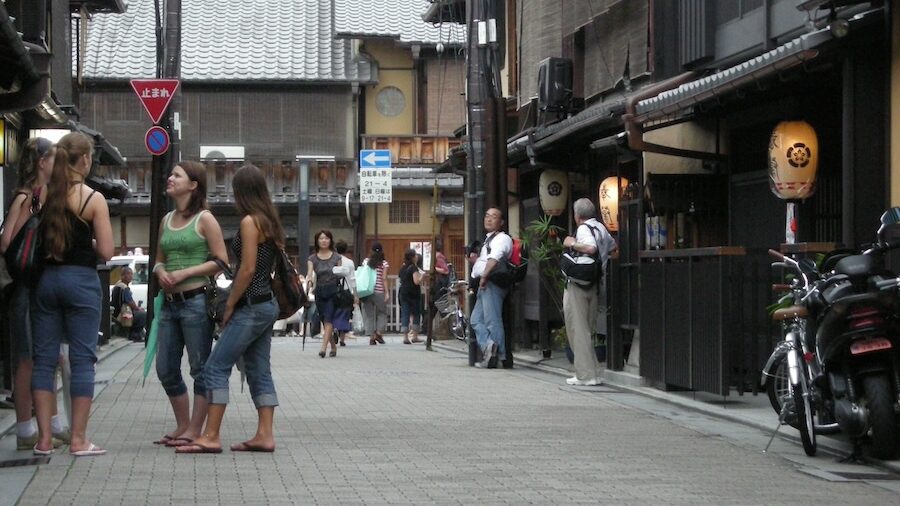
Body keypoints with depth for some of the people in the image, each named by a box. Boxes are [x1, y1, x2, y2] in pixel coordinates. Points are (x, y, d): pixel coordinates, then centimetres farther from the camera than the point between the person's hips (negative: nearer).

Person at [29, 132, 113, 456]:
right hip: (80, 280, -4)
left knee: (44, 358, 8)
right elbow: (105, 252, -9)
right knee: (82, 359, 3)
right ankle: (78, 439, 4)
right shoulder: (94, 200, -8)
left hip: (45, 279, 4)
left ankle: (44, 438, 7)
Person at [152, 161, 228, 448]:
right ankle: (182, 426, 24)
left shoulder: (204, 220, -5)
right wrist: (160, 271, 0)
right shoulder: (167, 220, 15)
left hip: (196, 301, -8)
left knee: (200, 369, 0)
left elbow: (221, 261, -10)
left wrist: (185, 273, -16)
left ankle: (194, 430, 6)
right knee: (166, 370, 10)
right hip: (170, 303, 8)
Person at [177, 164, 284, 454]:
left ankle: (211, 437, -11)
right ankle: (264, 435, 9)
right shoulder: (269, 221, 13)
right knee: (259, 371, 10)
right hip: (267, 304, 9)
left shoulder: (250, 221, -13)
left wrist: (229, 305, -10)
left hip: (251, 307, -9)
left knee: (216, 368, -8)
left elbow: (248, 269, -18)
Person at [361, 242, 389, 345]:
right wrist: (387, 293, -4)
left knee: (369, 314, 6)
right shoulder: (384, 263, -3)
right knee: (382, 313, 13)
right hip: (379, 292, -3)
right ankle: (379, 333, 0)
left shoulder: (366, 261, 5)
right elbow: (384, 279, -7)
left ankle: (371, 337, 2)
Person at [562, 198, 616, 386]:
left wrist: (572, 244, -18)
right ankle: (592, 372, 17)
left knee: (577, 329, -3)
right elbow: (612, 246, 30)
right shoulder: (601, 227, 13)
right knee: (587, 330, 15)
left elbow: (591, 247, -31)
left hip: (577, 285, -8)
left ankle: (586, 375, -4)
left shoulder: (584, 228, -13)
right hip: (593, 285, 8)